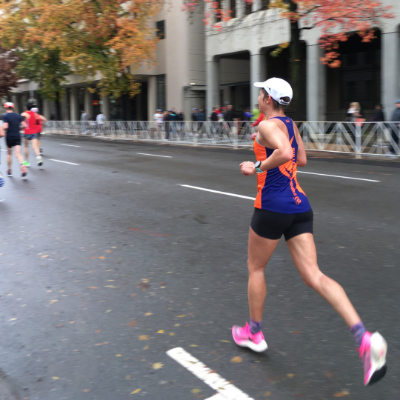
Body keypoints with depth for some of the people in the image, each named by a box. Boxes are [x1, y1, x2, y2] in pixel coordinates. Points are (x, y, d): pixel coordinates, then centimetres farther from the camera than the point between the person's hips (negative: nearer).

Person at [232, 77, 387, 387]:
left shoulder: (268, 125, -10)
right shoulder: (291, 125, 16)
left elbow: (285, 153, -28)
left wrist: (257, 167, -15)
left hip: (273, 206, -7)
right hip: (299, 205, 8)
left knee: (255, 268, 14)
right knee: (313, 275, 0)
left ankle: (254, 333, 30)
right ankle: (365, 338, -14)